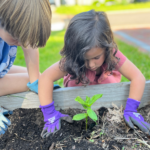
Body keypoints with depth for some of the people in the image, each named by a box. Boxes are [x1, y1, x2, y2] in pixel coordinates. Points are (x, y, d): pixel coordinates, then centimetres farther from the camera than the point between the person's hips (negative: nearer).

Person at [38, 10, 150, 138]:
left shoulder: (113, 55, -38)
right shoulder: (72, 61, -40)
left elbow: (138, 77, -40)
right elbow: (46, 78, -44)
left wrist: (131, 109, -50)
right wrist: (50, 114, -49)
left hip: (105, 81, 1)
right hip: (79, 85, -1)